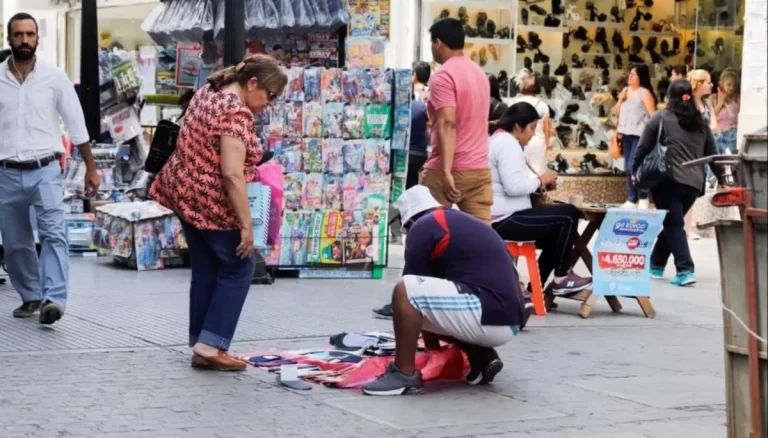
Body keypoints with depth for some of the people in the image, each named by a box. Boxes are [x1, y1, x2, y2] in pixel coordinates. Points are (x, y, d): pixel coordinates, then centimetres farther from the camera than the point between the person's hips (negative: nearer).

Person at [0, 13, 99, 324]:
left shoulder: (54, 77, -1)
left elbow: (76, 125, 4)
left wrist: (91, 168, 4)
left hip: (45, 170, -2)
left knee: (53, 233, -18)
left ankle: (54, 299, -25)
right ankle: (31, 297, 26)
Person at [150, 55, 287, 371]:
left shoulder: (209, 93, 9)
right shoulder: (236, 112, -21)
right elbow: (232, 174, -27)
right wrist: (246, 224, -24)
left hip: (184, 192, 9)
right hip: (211, 202, -9)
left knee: (205, 270, 14)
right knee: (238, 267, 3)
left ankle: (201, 347, 16)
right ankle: (211, 344, -1)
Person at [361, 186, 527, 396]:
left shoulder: (423, 226, 1)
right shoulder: (466, 223, 26)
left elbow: (412, 287, 9)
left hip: (490, 316, -9)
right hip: (509, 320, 9)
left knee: (405, 290, -12)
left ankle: (404, 375, -7)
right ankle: (482, 358, 10)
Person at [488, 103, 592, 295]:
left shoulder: (499, 140, 19)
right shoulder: (508, 143, -15)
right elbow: (514, 186, -25)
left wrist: (536, 180, 8)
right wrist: (540, 180, -10)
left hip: (500, 218, 11)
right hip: (505, 219, -11)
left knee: (557, 232, 21)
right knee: (569, 215, -8)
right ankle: (561, 278, 1)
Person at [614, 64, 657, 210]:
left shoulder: (645, 93, -7)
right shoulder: (626, 90, 14)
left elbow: (653, 114, -11)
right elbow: (616, 112, 17)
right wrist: (621, 99, 1)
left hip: (640, 135, -7)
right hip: (626, 134, 7)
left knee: (634, 166, -14)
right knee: (628, 168, 8)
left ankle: (643, 198, -1)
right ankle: (631, 200, 12)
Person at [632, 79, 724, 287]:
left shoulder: (661, 118, 2)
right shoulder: (701, 122, 16)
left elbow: (643, 147, 0)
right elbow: (712, 153, 20)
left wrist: (635, 170, 12)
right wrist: (721, 178, 30)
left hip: (669, 179, -5)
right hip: (694, 183, 5)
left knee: (673, 225, -2)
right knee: (672, 222, 18)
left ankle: (685, 270, -15)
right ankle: (656, 265, 27)